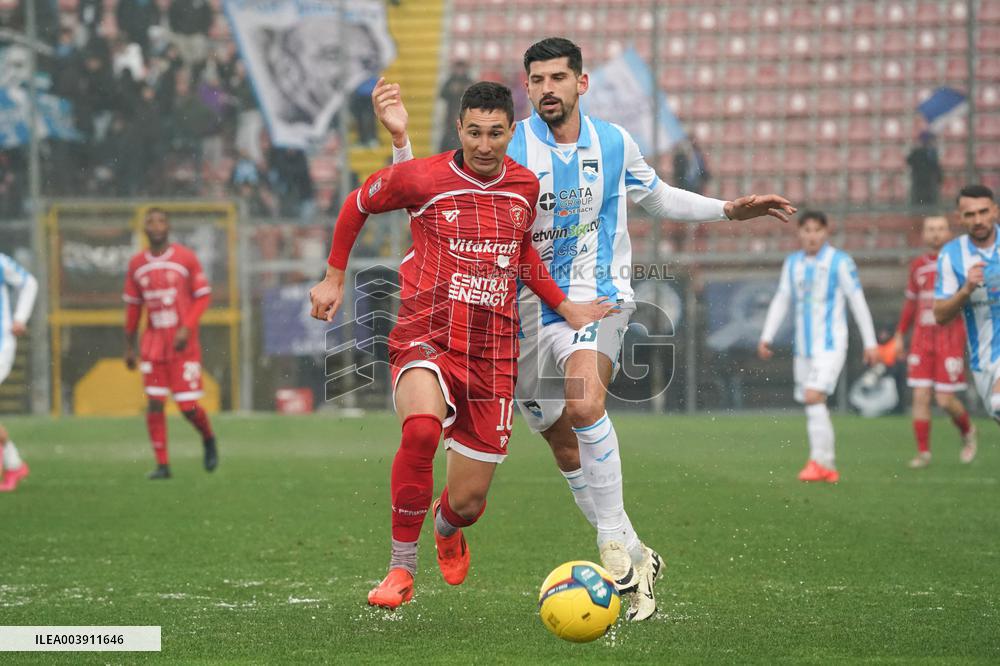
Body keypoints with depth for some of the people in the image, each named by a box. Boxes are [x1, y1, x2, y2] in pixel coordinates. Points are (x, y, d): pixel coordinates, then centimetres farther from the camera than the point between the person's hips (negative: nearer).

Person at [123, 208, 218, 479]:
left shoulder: (186, 258, -3)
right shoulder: (137, 264, 8)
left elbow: (203, 296, -2)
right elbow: (132, 306, 16)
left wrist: (186, 328, -15)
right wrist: (129, 346, 15)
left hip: (183, 342, -3)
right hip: (153, 342, 3)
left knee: (188, 406, -6)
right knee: (154, 403, -5)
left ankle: (208, 439, 24)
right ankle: (162, 464, 1)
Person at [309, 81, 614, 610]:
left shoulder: (525, 186, 7)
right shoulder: (420, 178, -6)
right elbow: (358, 204, 12)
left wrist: (564, 307, 17)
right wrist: (333, 278, 14)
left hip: (492, 356, 4)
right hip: (426, 340, -4)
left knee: (468, 502, 4)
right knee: (421, 426, -38)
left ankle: (446, 526, 46)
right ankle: (402, 566, -22)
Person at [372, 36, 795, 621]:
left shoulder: (613, 143, 3)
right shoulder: (509, 148, -6)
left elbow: (658, 198, 22)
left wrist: (730, 210, 15)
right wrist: (401, 139, -25)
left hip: (598, 298, -1)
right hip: (530, 309, 1)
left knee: (584, 403, -30)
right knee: (566, 449, 5)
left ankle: (614, 543, -21)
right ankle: (635, 557, 22)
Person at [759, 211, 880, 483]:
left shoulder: (840, 262, -6)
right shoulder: (792, 263, 10)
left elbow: (858, 302, -3)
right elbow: (781, 301, 16)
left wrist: (870, 343, -3)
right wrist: (766, 337, 8)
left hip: (830, 344, -6)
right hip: (804, 346, 6)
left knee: (813, 397, -20)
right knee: (814, 407, 5)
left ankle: (820, 461, -15)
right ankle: (828, 469, 12)